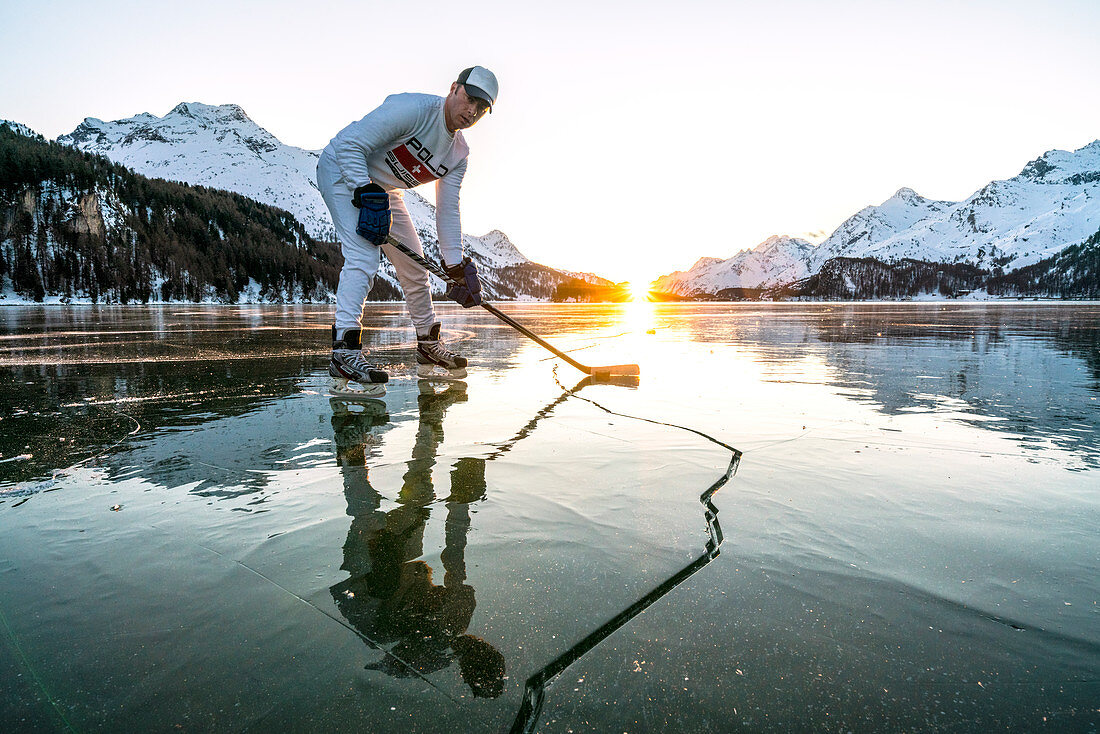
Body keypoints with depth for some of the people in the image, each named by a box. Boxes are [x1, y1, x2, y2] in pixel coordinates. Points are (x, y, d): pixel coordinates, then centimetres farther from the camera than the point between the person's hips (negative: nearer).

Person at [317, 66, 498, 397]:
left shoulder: (459, 153, -4)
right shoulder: (413, 109, -27)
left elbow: (447, 210, -4)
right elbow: (349, 144, -28)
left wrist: (456, 265, -10)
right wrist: (368, 196, -35)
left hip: (383, 189, 8)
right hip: (343, 172, -8)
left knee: (414, 264, 7)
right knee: (363, 257, -25)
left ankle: (429, 348, 21)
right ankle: (344, 354, -26)